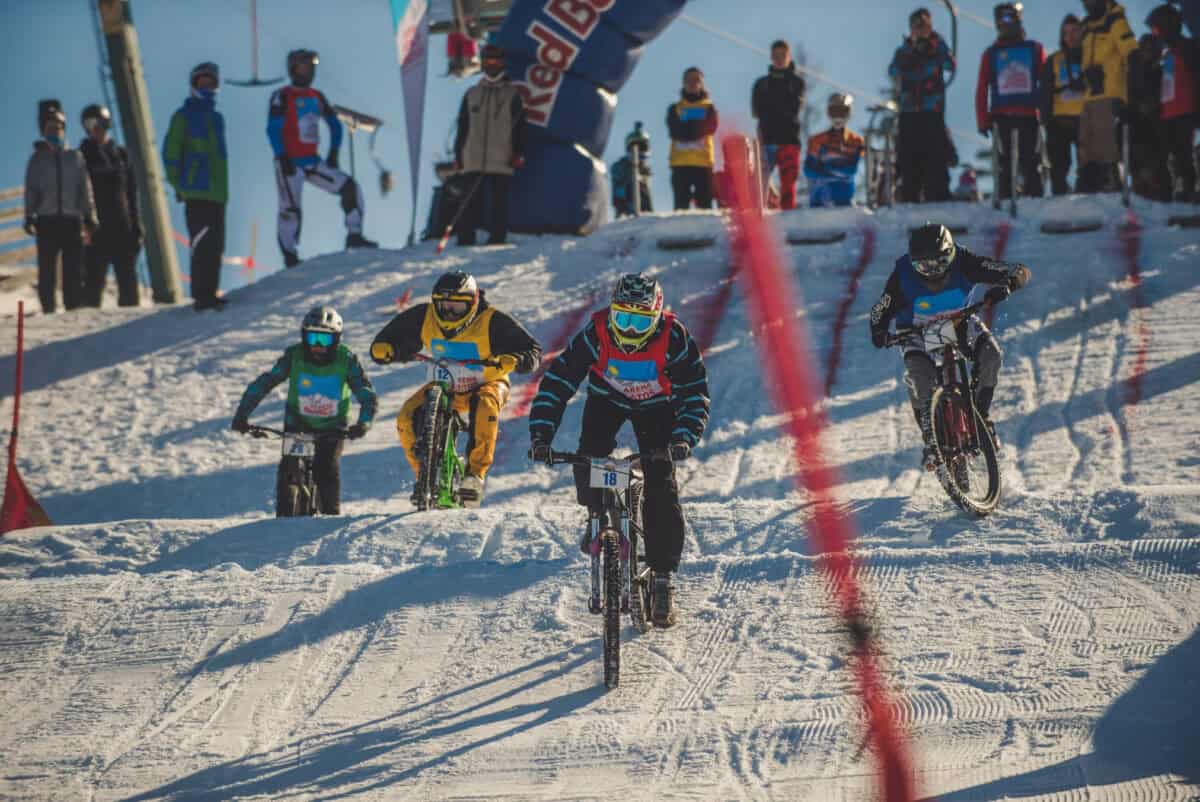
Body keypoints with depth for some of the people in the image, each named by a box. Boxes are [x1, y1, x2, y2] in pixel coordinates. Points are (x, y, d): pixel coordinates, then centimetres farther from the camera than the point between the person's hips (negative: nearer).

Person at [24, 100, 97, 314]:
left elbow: (85, 189, 12)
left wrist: (89, 217, 5)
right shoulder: (37, 159, 10)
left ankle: (75, 309, 0)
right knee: (47, 270, -3)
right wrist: (29, 217, -6)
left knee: (74, 270, -2)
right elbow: (31, 190, 6)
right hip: (46, 220, -1)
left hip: (72, 219, 1)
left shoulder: (75, 157, 13)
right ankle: (48, 309, -2)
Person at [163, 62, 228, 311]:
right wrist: (177, 183, -8)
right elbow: (171, 151, -2)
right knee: (202, 243, -12)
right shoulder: (184, 116, 1)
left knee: (215, 245, 7)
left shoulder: (216, 118, 20)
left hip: (217, 192, 7)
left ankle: (210, 293, 13)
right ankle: (201, 295, -13)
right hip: (196, 191, -7)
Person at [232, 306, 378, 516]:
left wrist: (364, 423, -40)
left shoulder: (346, 360, -19)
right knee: (288, 467, -14)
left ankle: (331, 514, -1)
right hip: (298, 422, 1)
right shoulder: (294, 356, -19)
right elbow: (262, 384, -19)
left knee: (327, 467, -19)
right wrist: (241, 415, -28)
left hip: (332, 426, -1)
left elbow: (368, 396, -21)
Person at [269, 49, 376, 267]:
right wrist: (282, 158, -18)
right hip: (290, 164, -6)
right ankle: (290, 259, 1)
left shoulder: (316, 97, 12)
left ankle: (354, 236, -2)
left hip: (312, 162, 6)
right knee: (290, 210, -6)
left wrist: (333, 153, 9)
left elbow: (335, 125, 20)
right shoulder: (282, 97, -6)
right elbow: (273, 129, -12)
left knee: (350, 187, -5)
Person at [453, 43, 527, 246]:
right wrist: (458, 155, 7)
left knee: (498, 205, -2)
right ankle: (465, 243, 0)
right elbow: (462, 128, 15)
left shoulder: (512, 95, 8)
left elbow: (519, 128, 5)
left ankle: (497, 242, 1)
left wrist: (518, 153, -5)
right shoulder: (472, 94, 15)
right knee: (469, 204, -1)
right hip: (473, 161, 2)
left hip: (501, 162, -2)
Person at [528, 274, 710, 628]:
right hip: (607, 400, 1)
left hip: (655, 405, -1)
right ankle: (598, 514, 8)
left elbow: (695, 393, -26)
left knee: (661, 487, -14)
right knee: (589, 459, -26)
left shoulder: (674, 338, -31)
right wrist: (541, 436, -37)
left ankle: (662, 579, -8)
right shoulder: (596, 334, -30)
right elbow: (557, 382, -28)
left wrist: (683, 438, -43)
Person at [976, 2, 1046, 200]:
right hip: (1001, 116, 0)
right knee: (1005, 164, -3)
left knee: (1031, 164, -5)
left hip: (1029, 116, 0)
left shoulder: (1034, 49, 12)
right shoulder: (991, 54, 13)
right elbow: (982, 89, 9)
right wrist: (983, 120, 0)